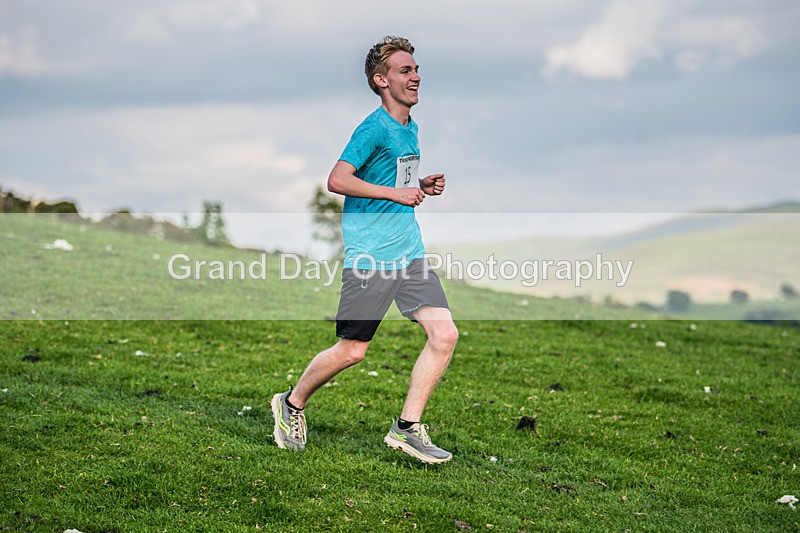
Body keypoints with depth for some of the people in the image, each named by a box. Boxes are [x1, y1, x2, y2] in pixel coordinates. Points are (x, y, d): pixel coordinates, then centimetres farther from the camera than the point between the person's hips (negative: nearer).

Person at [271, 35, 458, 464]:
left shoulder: (410, 128, 16)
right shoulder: (375, 127, -12)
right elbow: (338, 180, -21)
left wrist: (422, 186, 11)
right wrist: (396, 194, -21)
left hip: (410, 252, 8)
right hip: (369, 256, -8)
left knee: (444, 335, -7)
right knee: (351, 351, -1)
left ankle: (408, 428, 3)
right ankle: (291, 404, 24)